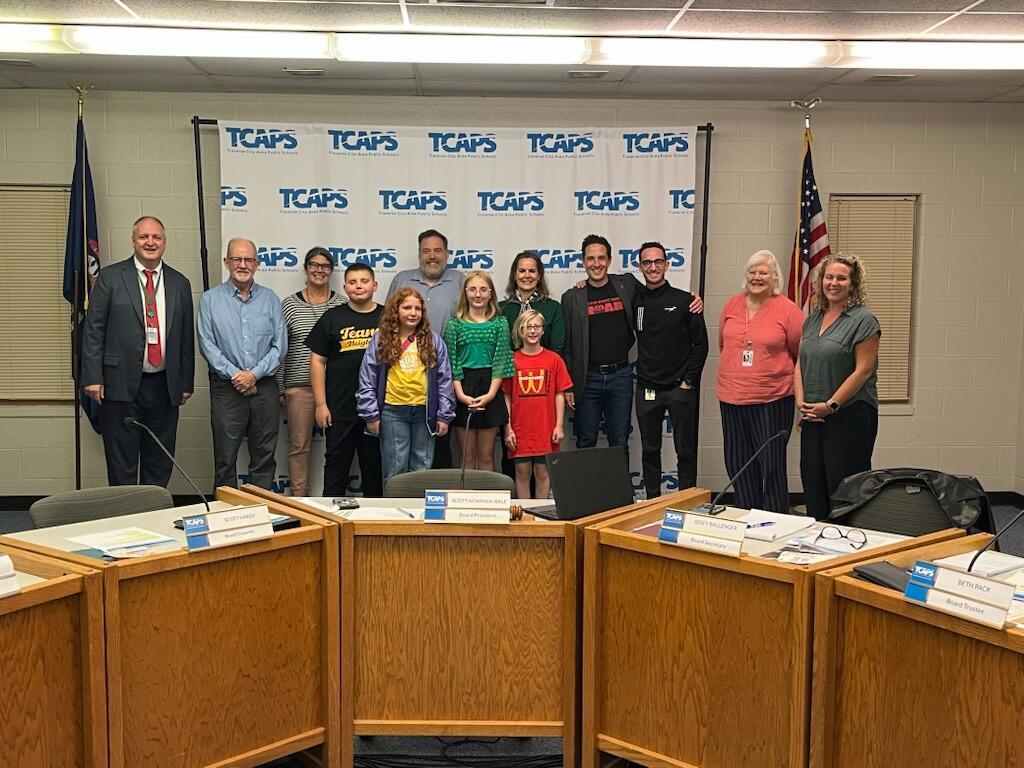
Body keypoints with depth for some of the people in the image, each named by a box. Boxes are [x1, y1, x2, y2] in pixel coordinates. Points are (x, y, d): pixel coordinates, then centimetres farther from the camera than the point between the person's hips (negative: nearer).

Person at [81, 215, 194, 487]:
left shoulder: (180, 283, 10)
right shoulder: (111, 277, 1)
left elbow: (186, 337, 11)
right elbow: (93, 330, -2)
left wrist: (187, 383, 9)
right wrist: (93, 377, -9)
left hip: (165, 386, 3)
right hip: (122, 384, -3)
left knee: (160, 466, 9)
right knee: (122, 465, 3)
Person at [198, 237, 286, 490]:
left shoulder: (270, 299, 8)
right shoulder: (210, 299, 5)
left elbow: (280, 345, 2)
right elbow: (207, 344, -2)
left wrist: (254, 374, -9)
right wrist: (234, 374, -12)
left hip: (264, 386, 1)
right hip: (226, 388, -1)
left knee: (264, 458, 6)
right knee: (225, 458, 3)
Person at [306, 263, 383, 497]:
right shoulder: (332, 318, 3)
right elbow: (317, 361, 2)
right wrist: (320, 404, -4)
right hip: (339, 408, -1)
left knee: (374, 465, 11)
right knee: (336, 464, 6)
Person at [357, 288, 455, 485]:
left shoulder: (433, 341, 6)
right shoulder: (380, 341, 3)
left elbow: (444, 380, 5)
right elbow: (367, 381, 3)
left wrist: (444, 415, 1)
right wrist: (371, 415, -3)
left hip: (424, 411, 1)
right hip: (393, 411, -1)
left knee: (422, 469, 8)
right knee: (395, 469, 3)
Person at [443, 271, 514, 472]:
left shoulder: (500, 323, 4)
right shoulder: (455, 324, 3)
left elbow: (501, 361, -1)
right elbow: (451, 363, -1)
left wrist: (491, 393, -11)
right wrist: (461, 394, -12)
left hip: (490, 390, 0)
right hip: (462, 390, 0)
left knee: (486, 456, 6)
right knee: (467, 456, 5)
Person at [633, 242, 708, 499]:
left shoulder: (684, 300, -2)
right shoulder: (635, 301, 6)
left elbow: (701, 344, -2)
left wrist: (688, 382, -7)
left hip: (680, 388, -3)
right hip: (646, 389, 3)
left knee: (686, 451, 4)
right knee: (649, 451, 10)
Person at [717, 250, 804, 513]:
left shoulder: (787, 309, -7)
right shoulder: (732, 305, 6)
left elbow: (803, 354, 0)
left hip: (772, 400, -5)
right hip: (731, 397, 5)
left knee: (771, 466, -1)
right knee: (737, 464, 11)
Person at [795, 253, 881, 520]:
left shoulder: (863, 320, -7)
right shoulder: (813, 318, 14)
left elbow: (863, 371, -13)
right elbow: (800, 363, 13)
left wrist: (830, 405, -14)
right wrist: (801, 402, -1)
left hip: (850, 416, -7)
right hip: (813, 418, 7)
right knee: (813, 486, 10)